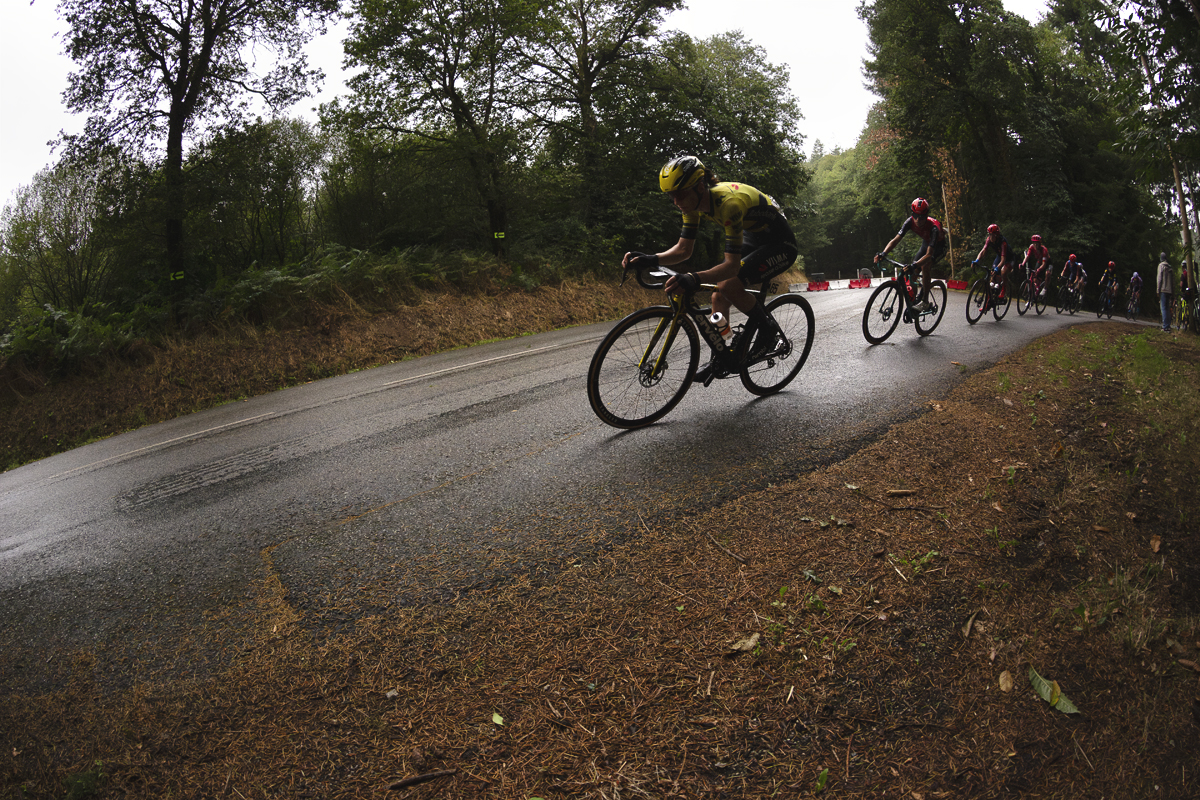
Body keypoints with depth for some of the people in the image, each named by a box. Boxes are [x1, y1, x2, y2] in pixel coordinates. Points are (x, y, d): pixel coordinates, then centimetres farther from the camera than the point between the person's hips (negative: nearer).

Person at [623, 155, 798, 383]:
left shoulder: (729, 202, -36)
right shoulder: (694, 202, -12)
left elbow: (732, 265, -40)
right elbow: (683, 250, -7)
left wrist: (695, 278, -55)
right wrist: (649, 259, -24)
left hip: (780, 244, -8)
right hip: (754, 239, 9)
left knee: (729, 286, -26)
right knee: (719, 295, 1)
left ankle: (769, 330, -3)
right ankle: (720, 358, 14)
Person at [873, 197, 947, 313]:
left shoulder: (933, 227, -41)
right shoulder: (910, 222, -27)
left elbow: (929, 254, -47)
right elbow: (896, 239, -30)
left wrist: (915, 264, -64)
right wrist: (882, 254, -46)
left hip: (938, 246, -6)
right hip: (926, 242, 6)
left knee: (924, 266, -29)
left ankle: (925, 302, -22)